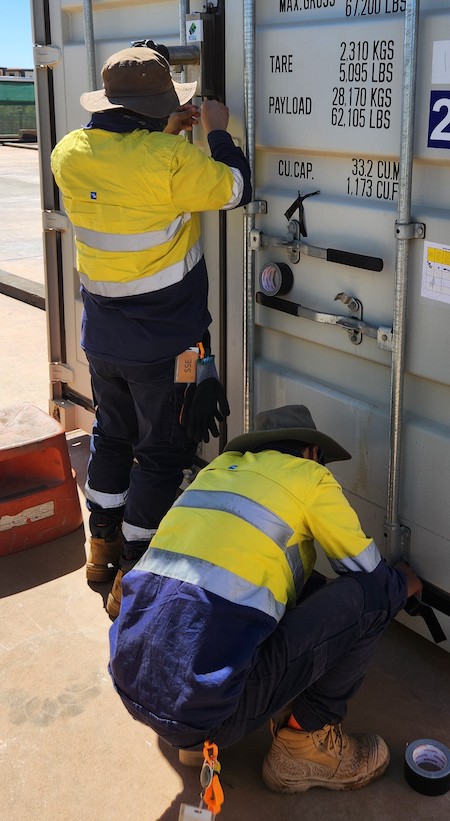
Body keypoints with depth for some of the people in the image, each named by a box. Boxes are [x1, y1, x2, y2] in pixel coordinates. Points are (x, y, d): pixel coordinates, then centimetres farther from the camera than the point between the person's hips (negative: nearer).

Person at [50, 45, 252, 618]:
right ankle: (132, 580, 12)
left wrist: (165, 136, 17)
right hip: (165, 344, -6)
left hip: (101, 338, 6)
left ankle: (102, 547, 37)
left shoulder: (69, 153, -3)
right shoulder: (171, 160, -22)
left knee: (111, 436, 23)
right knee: (161, 453, 6)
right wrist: (216, 132, 7)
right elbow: (235, 189, -8)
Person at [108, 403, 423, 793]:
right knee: (371, 596, 2)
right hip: (205, 705, -7)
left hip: (129, 684, 8)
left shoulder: (220, 466, 21)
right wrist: (406, 582, 34)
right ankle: (306, 741, 15)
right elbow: (375, 579, 10)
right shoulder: (310, 477, 4)